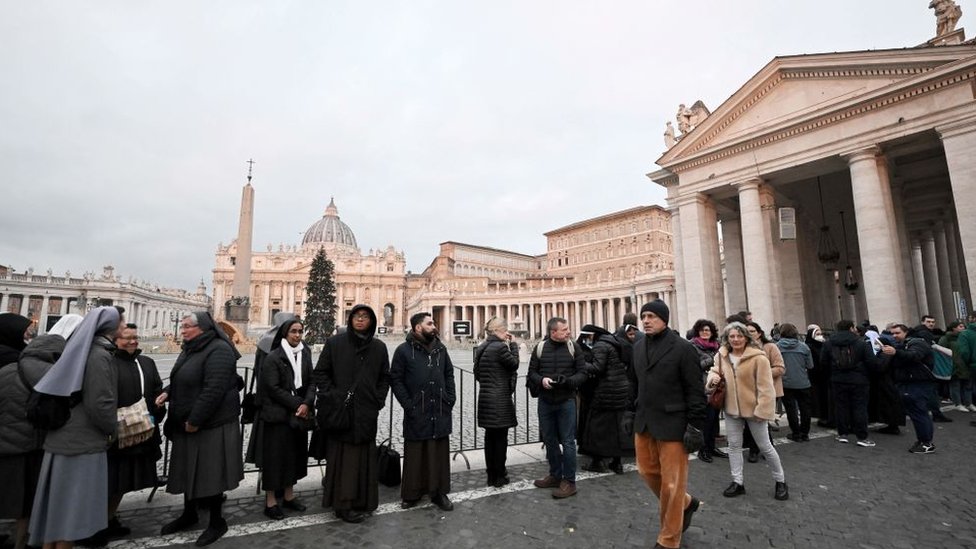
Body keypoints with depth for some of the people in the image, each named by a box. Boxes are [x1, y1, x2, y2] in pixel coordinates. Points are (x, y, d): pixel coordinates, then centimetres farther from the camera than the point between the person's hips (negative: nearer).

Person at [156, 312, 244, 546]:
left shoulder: (219, 350, -20)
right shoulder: (190, 350, 11)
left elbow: (213, 390, -25)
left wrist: (195, 420, -22)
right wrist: (168, 392, 3)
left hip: (212, 425, -9)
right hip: (187, 424, 9)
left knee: (209, 472, 2)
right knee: (190, 470, 20)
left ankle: (217, 522, 19)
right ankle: (189, 514, 38)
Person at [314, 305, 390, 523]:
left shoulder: (379, 347, 5)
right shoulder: (334, 343, -3)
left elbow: (385, 377, 11)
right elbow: (320, 372, 0)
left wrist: (378, 401, 2)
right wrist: (332, 397, -8)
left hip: (367, 413, 3)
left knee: (365, 458, 11)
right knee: (342, 458, 4)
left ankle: (363, 501, 26)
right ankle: (343, 505, 16)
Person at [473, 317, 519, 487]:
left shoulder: (481, 348, 9)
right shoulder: (500, 347, -17)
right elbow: (514, 364, -5)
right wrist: (513, 344, 0)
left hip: (485, 397, 8)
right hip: (500, 400, -8)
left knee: (490, 436, 15)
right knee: (501, 438, 4)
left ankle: (491, 474, 25)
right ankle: (499, 477, 14)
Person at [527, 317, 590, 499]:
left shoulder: (573, 347, -4)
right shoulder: (540, 348, -1)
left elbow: (583, 372, -3)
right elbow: (532, 372, 4)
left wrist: (569, 381, -21)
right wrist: (541, 380, -16)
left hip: (566, 401, -2)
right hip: (545, 401, 3)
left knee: (567, 441, 1)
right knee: (549, 440, 15)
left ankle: (569, 481, 15)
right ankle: (555, 475, 32)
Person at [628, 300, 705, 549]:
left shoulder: (683, 348, -12)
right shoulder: (638, 347, 6)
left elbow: (695, 390, -11)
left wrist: (695, 426, -13)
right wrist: (631, 413, 14)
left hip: (672, 423, -6)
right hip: (644, 422, 6)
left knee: (671, 482, 5)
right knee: (648, 471, 16)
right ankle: (686, 502, 43)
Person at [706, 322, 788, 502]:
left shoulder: (758, 357, -17)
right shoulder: (721, 356, -2)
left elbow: (765, 386, -16)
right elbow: (714, 371, 15)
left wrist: (762, 409, -18)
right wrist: (713, 378, -9)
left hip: (753, 409, -5)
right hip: (731, 409, 5)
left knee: (765, 446, 10)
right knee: (734, 445, 13)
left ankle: (780, 481, 32)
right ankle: (737, 482, 27)